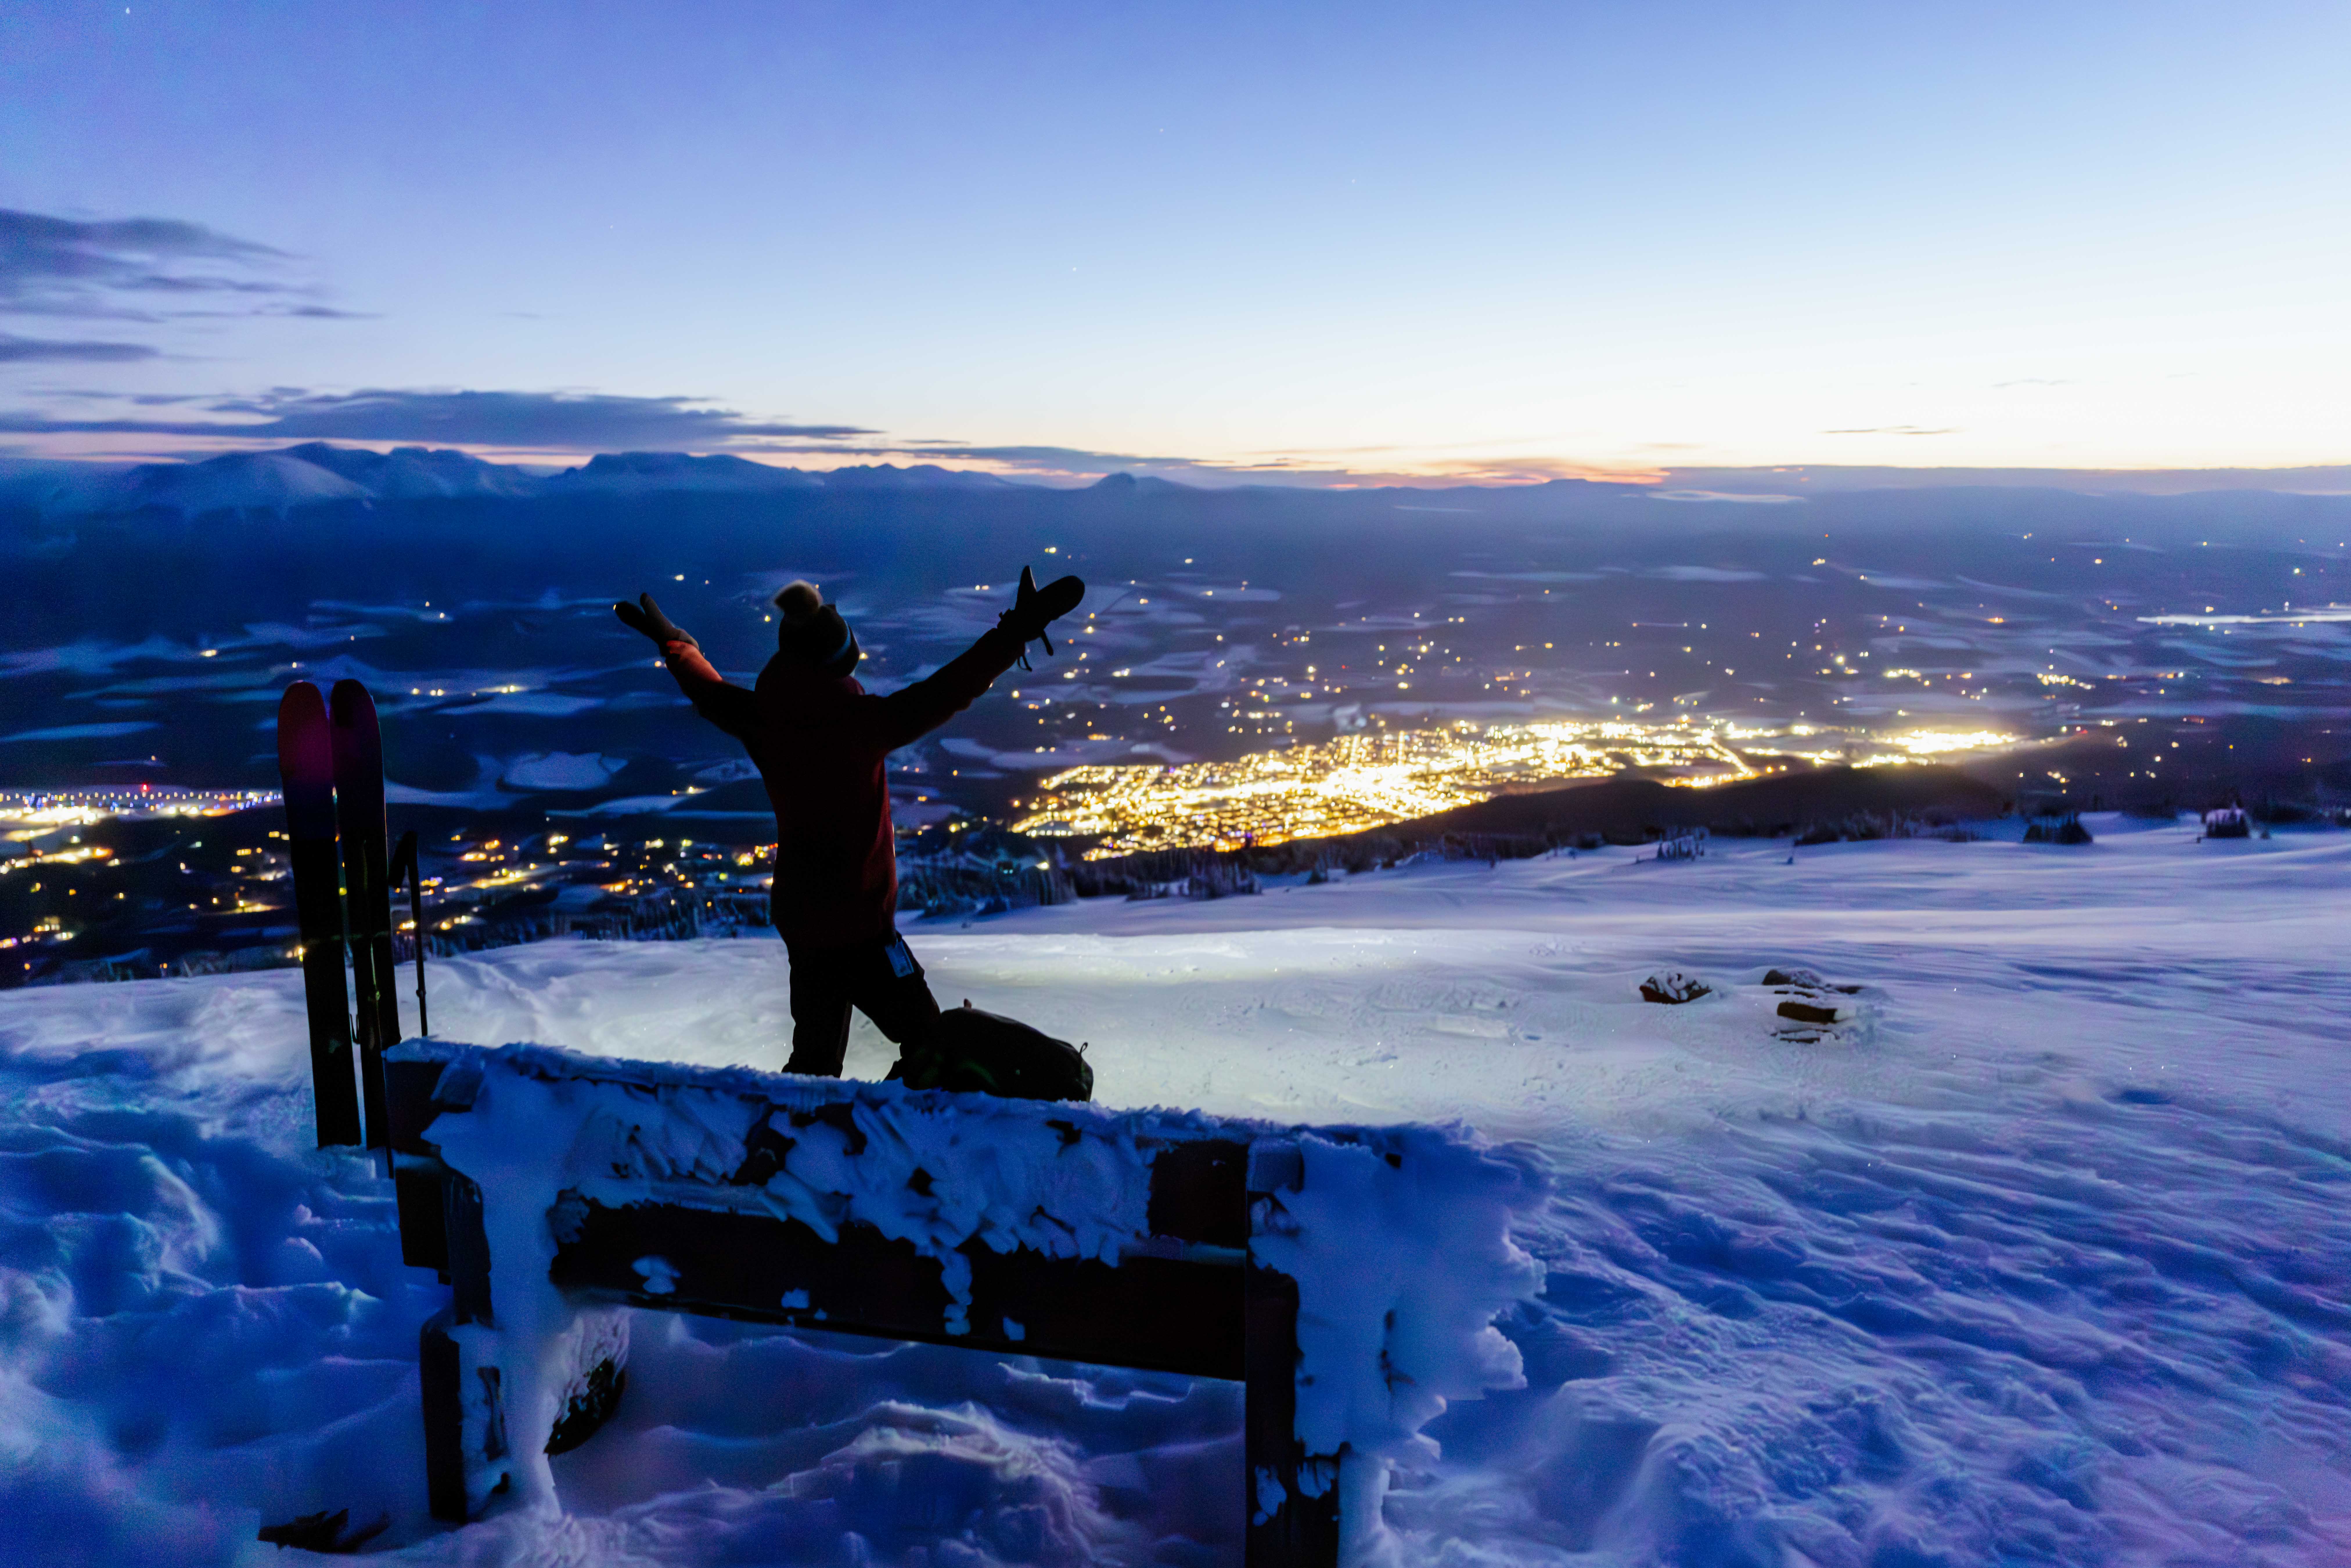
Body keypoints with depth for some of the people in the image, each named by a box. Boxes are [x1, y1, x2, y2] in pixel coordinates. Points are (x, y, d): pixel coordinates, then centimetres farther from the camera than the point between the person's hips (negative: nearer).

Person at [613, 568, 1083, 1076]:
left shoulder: (764, 722, -3)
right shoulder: (859, 721, -20)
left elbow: (711, 692, 15)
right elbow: (945, 692, -22)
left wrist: (669, 639, 34)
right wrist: (1015, 631, -18)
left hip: (798, 922, 7)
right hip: (861, 922, -7)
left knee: (814, 1056, 21)